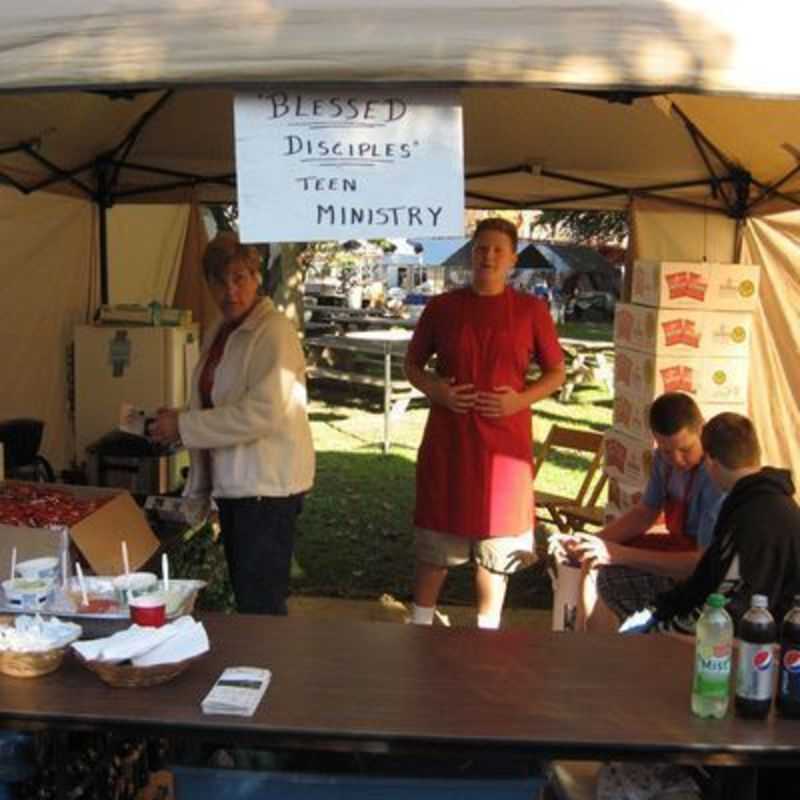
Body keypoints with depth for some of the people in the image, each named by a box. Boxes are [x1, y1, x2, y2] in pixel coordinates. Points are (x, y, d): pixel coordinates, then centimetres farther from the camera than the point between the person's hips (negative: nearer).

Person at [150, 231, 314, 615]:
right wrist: (177, 419, 5)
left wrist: (184, 426, -19)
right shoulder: (220, 332, 13)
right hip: (233, 483, 9)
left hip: (267, 486, -9)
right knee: (244, 597, 18)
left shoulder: (273, 331, -15)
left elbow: (262, 414, -25)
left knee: (260, 605, -5)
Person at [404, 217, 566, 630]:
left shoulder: (531, 310, 0)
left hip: (505, 441, 0)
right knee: (434, 540, 8)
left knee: (495, 543, 8)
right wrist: (434, 390, -11)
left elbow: (556, 372, 6)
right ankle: (420, 626, 24)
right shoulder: (442, 307, 1)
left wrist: (521, 399, -12)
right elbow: (412, 364, 9)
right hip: (447, 440, 1)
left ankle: (487, 633, 22)